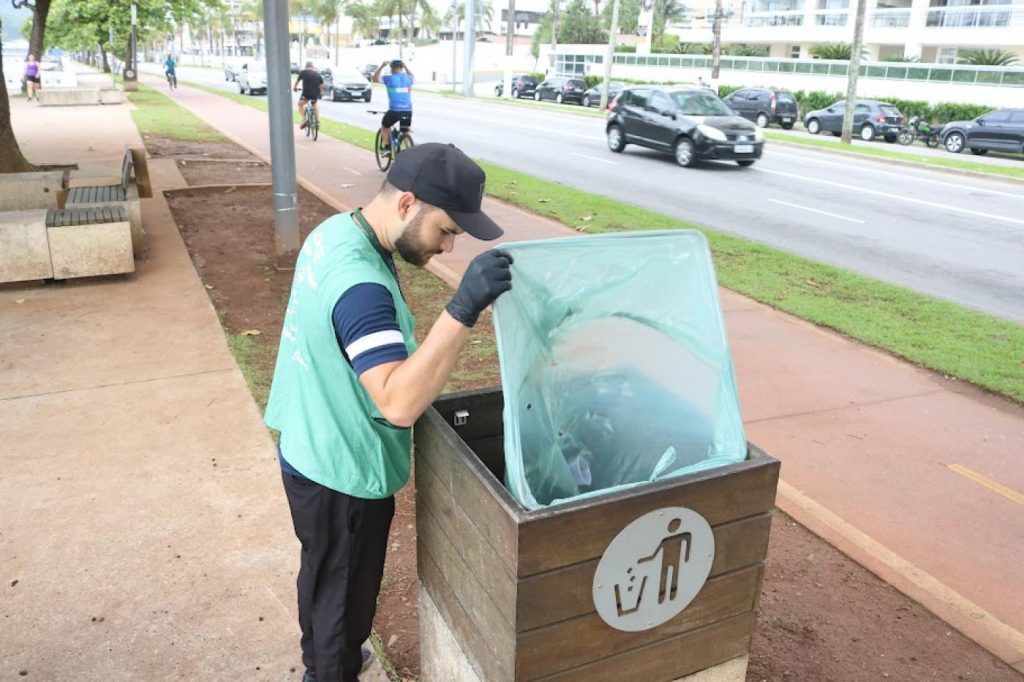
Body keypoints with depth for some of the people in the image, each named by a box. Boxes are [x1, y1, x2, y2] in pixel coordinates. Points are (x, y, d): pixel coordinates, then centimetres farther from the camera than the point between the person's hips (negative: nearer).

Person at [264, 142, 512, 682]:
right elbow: (399, 403, -42)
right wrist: (463, 309, -48)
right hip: (343, 475, -10)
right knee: (344, 593, 15)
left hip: (311, 452, 10)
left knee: (321, 576, 30)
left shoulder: (335, 230, -2)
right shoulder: (360, 285, -34)